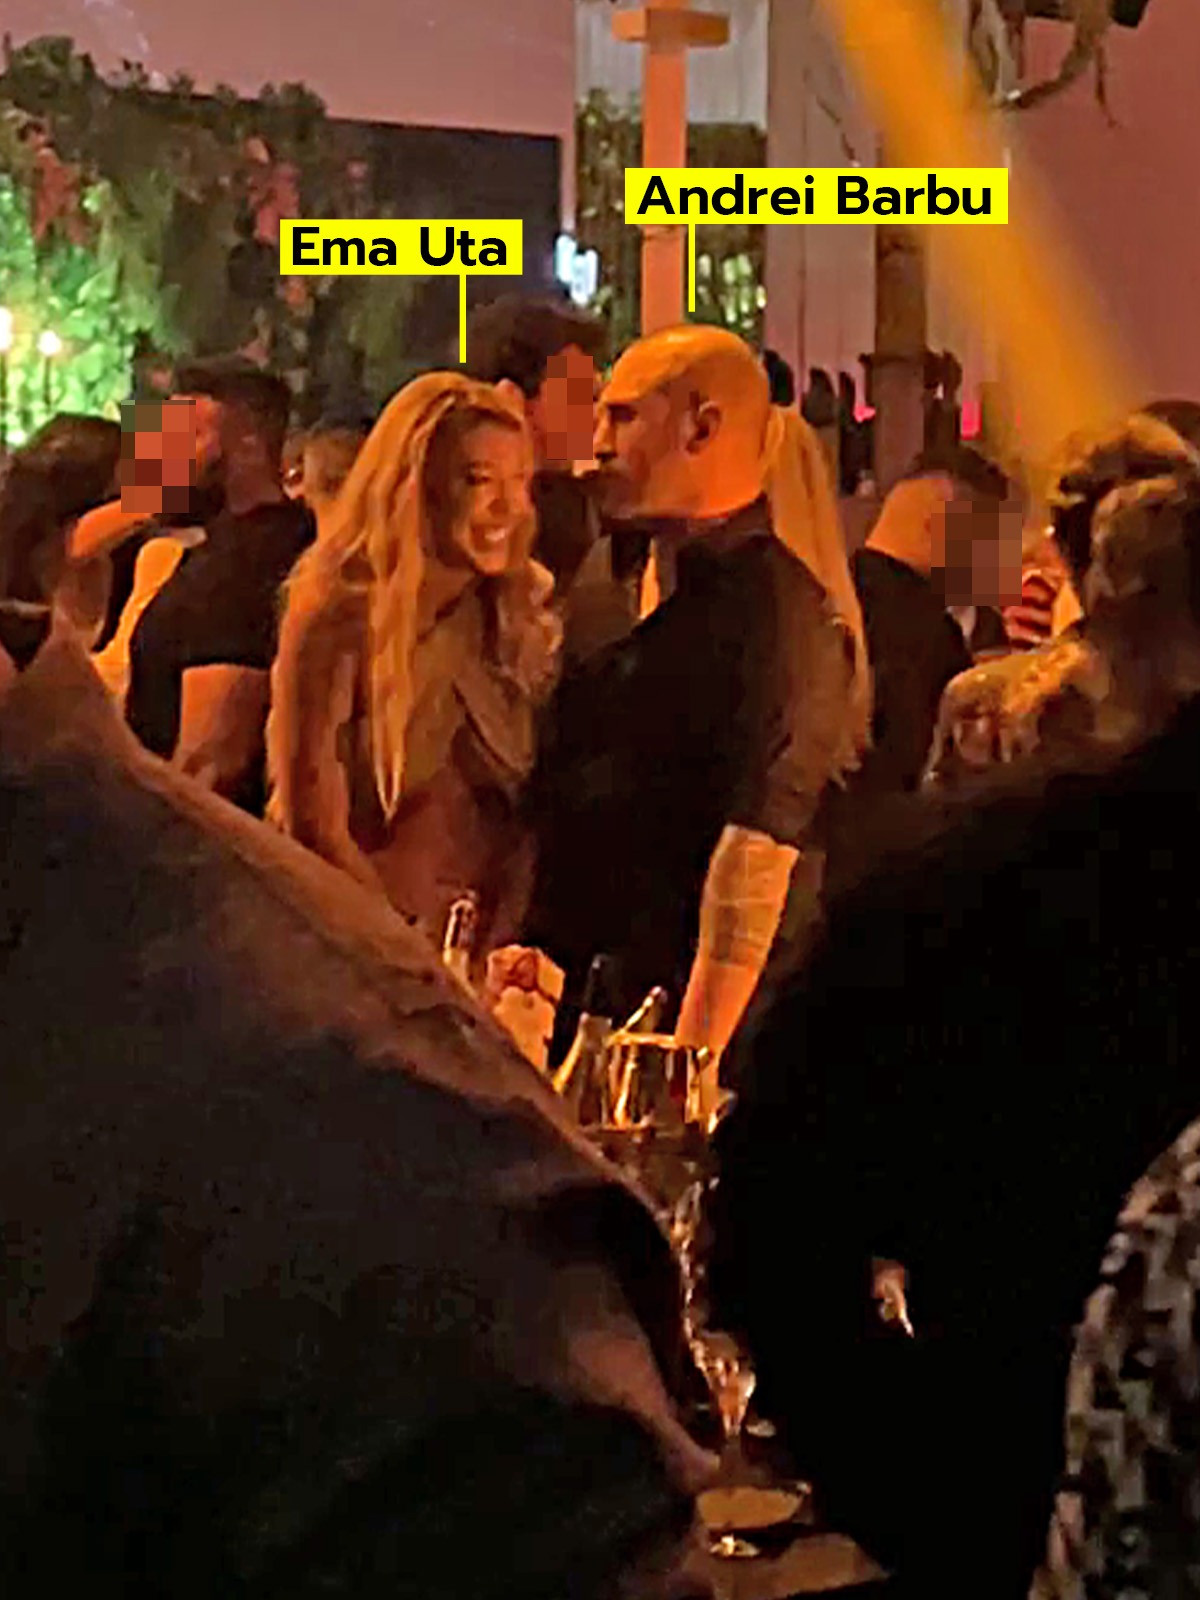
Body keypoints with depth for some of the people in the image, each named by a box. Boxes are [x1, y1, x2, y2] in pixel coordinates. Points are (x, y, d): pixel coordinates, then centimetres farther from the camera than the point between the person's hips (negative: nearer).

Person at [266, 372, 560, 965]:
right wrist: (424, 953, -14)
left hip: (492, 941, 3)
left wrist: (492, 948, -9)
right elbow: (315, 826, -10)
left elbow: (536, 806, 3)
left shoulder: (523, 613, 2)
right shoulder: (342, 621, -11)